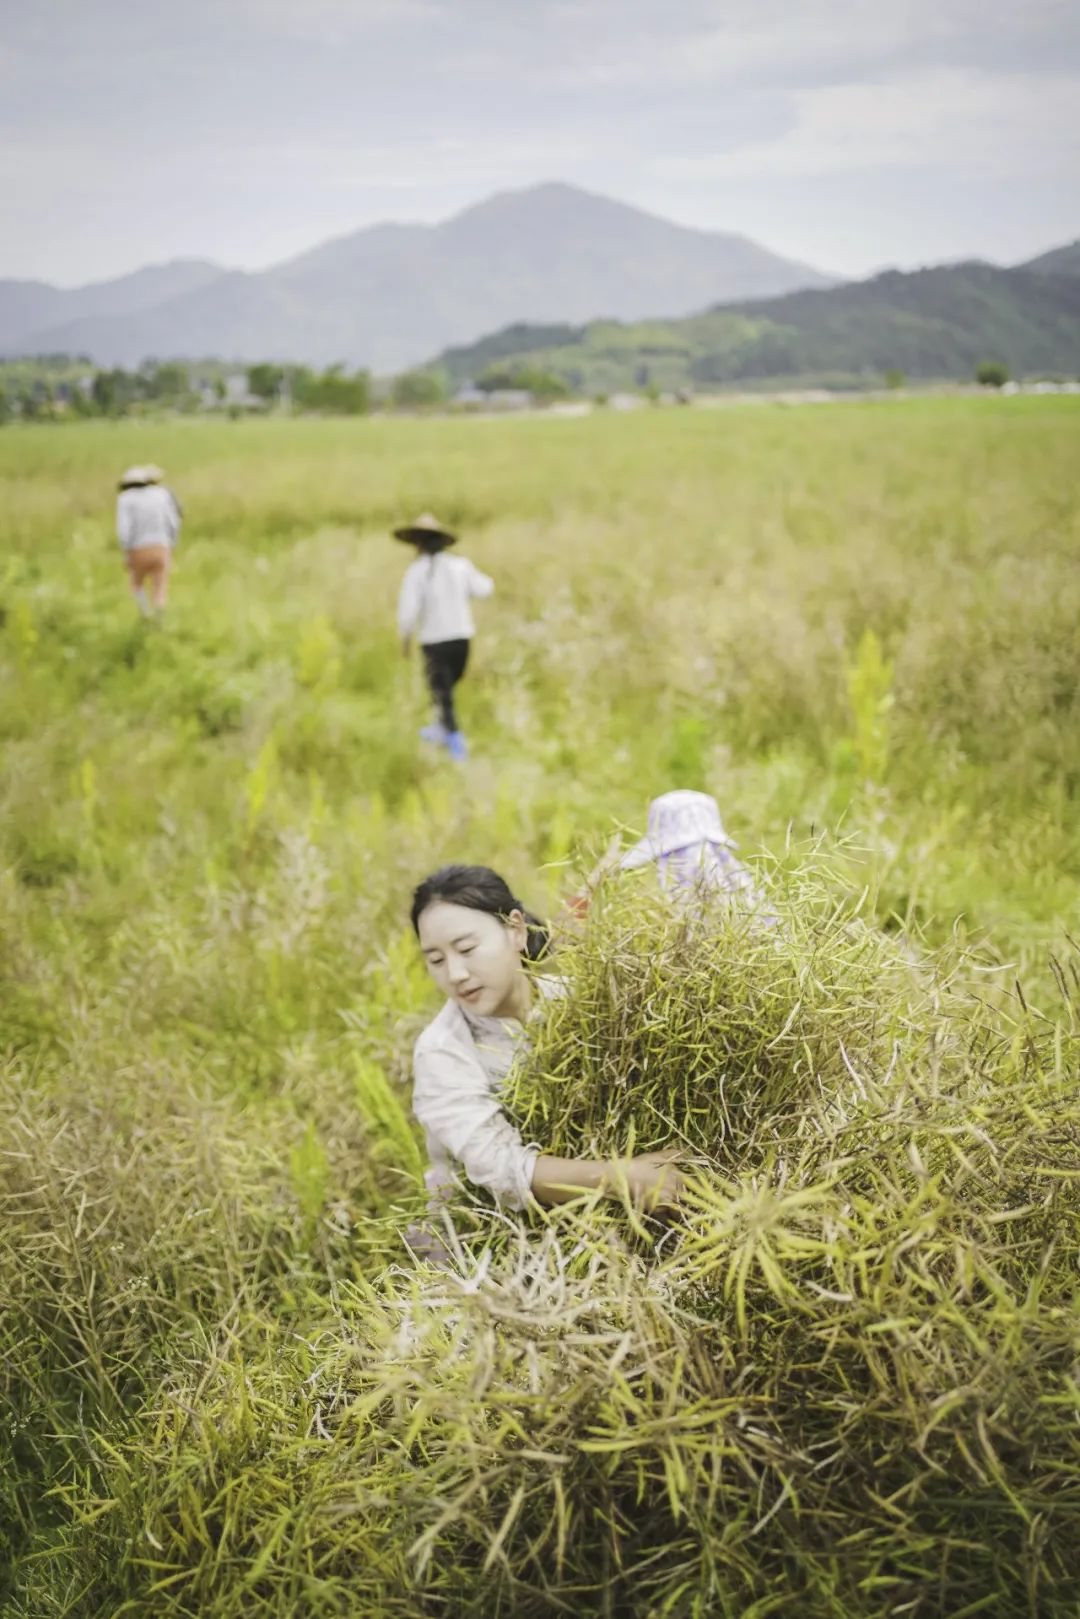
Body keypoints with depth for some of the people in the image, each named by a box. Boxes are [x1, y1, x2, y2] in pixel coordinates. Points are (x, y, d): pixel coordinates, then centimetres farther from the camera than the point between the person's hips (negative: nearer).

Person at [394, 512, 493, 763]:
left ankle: (457, 744, -2)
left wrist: (405, 639, -3)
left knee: (443, 695, 8)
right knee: (447, 686, 26)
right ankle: (439, 732, 40)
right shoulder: (460, 565, -2)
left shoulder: (416, 572, -14)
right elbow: (484, 588, 14)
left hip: (434, 641, -4)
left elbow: (408, 611, -20)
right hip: (462, 638, 4)